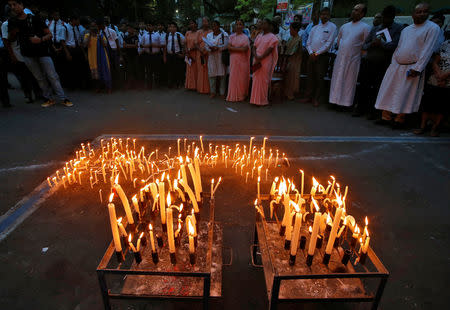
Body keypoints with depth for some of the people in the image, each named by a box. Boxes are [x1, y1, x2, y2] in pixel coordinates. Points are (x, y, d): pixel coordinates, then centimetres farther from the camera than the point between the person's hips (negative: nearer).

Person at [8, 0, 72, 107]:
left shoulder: (35, 19, 1)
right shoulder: (13, 22, 10)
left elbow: (49, 34, 1)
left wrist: (40, 39, -18)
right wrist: (13, 32, -2)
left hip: (42, 51, -3)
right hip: (28, 55, 3)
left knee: (52, 76, -5)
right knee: (40, 78, 7)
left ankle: (63, 98, -2)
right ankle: (48, 98, 14)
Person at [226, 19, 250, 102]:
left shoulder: (245, 37, 3)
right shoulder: (231, 36, 11)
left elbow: (244, 49, -11)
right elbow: (229, 47, -2)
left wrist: (233, 48, -8)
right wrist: (239, 48, -11)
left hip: (242, 60, -2)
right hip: (233, 60, 2)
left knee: (242, 78, -1)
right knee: (233, 78, 1)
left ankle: (241, 96, 7)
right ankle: (233, 96, 7)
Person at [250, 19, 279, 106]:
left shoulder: (272, 37, -1)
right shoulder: (259, 36, 17)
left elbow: (269, 50, -12)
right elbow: (254, 47, 10)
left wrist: (260, 58, -19)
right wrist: (255, 56, -10)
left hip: (266, 62, -6)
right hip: (257, 61, 6)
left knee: (263, 81, -4)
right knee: (256, 80, 4)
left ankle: (263, 100, 3)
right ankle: (256, 99, 11)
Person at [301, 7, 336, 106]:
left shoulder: (332, 27, 1)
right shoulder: (314, 28, 16)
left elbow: (329, 43, -8)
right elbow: (308, 42, 12)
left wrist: (317, 53, -12)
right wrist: (311, 52, -6)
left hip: (322, 56, -4)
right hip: (312, 55, 5)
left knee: (319, 78, -3)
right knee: (310, 77, 6)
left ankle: (316, 99, 5)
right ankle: (308, 97, 13)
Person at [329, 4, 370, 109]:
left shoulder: (365, 28, -4)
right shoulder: (344, 26, 11)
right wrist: (342, 50, 16)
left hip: (353, 60, -4)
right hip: (340, 58, 4)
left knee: (349, 81, 1)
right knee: (337, 80, 6)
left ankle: (346, 102, 8)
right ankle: (336, 100, 14)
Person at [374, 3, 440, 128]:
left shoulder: (432, 28, -4)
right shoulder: (406, 30, 15)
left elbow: (427, 50, -12)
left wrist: (417, 69, -19)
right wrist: (393, 63, 8)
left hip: (411, 68, -5)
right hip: (395, 66, 6)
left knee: (404, 95, -5)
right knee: (387, 92, 2)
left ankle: (400, 119, 5)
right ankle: (386, 117, 9)